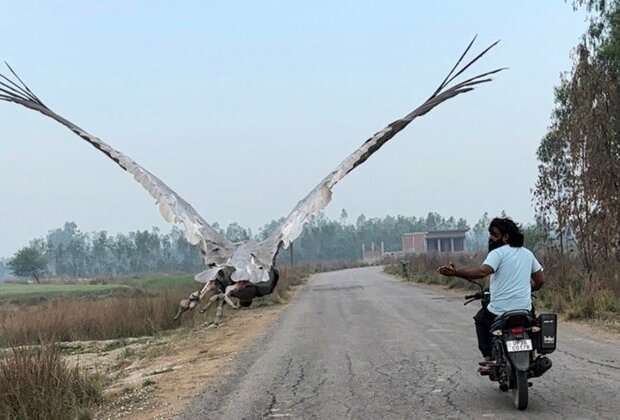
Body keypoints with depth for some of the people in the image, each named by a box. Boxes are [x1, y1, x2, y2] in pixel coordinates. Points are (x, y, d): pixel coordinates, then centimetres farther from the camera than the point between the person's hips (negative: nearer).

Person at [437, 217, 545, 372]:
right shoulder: (527, 253, 11)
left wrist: (456, 272, -35)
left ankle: (489, 359, 14)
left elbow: (483, 271, -28)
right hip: (525, 310, 5)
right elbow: (540, 280, 14)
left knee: (481, 319, 24)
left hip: (499, 311, -5)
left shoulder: (498, 253, -10)